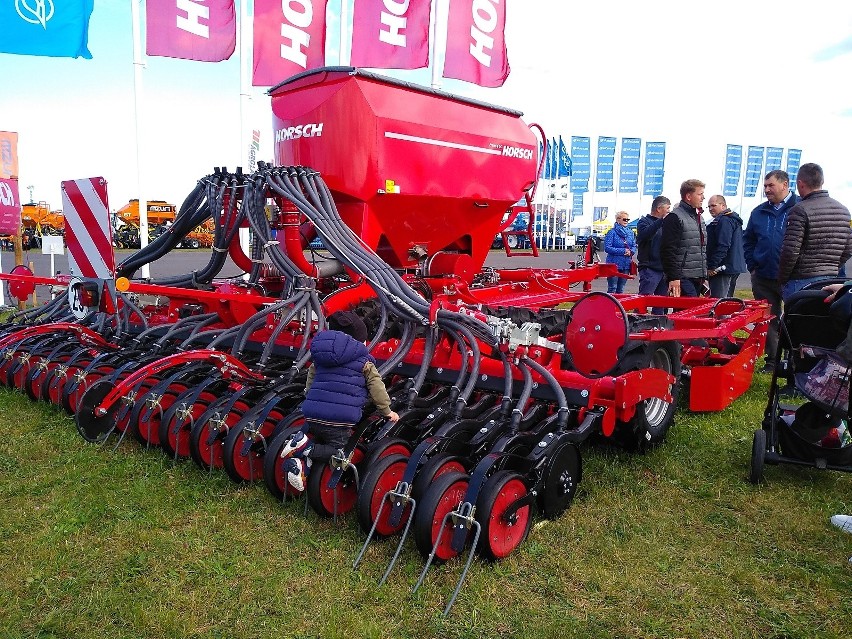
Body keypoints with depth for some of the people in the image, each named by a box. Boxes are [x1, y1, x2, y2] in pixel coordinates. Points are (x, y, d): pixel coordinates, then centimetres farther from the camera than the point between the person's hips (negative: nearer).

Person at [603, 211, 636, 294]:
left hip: (626, 265, 6)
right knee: (612, 289, -5)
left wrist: (630, 252, -10)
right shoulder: (612, 232, -6)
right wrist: (623, 251, -16)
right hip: (614, 264, -5)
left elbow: (634, 246, 13)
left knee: (621, 289, 12)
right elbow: (607, 247, -14)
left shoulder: (630, 233, 11)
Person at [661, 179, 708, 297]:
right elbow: (668, 250, -16)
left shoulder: (698, 217, 20)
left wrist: (704, 276, 21)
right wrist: (673, 277, -21)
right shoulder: (674, 217, -9)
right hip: (683, 278, -9)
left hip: (698, 278, 9)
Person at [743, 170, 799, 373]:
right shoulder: (759, 212, 10)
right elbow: (748, 240, 19)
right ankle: (772, 361, 20)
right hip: (763, 278, 5)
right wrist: (752, 266, 10)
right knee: (769, 320, 10)